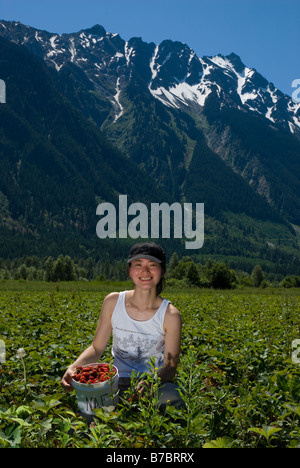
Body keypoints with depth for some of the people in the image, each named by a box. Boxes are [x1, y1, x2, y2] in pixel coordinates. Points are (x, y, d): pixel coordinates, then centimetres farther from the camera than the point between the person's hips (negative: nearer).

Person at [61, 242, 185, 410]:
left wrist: (149, 383, -30)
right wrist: (73, 367, -18)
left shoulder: (170, 315, -10)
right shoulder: (113, 302, -3)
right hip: (120, 381, 2)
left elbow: (170, 366, -8)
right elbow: (97, 348, 3)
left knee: (173, 405, -36)